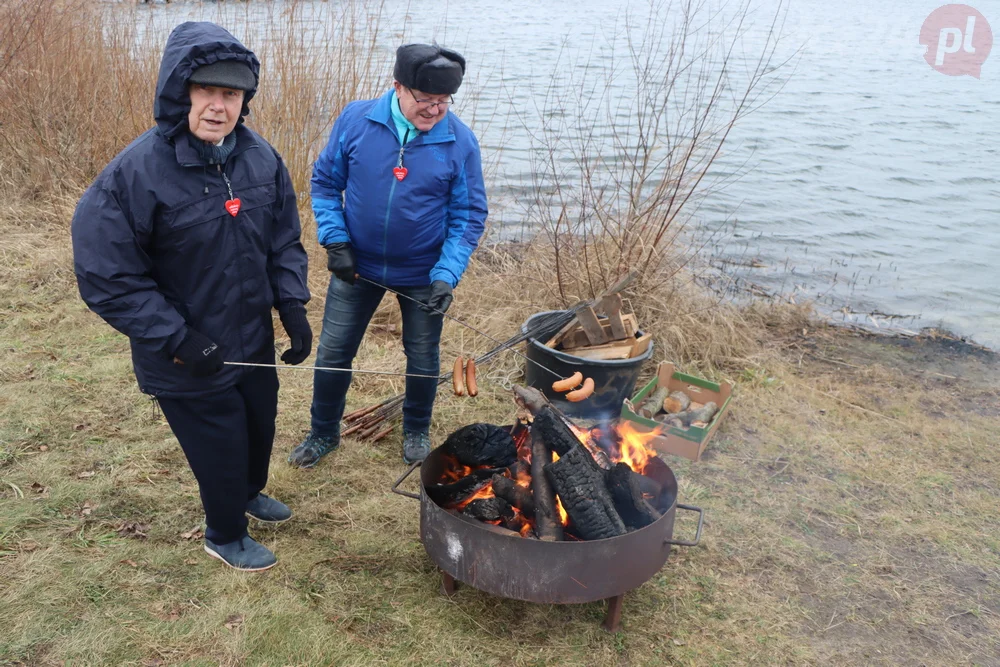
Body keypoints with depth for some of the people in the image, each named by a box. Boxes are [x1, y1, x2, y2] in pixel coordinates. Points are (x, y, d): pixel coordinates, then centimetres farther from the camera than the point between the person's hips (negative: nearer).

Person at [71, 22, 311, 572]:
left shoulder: (260, 157, -6)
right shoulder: (136, 172, -23)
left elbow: (284, 241, 4)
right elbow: (106, 278, -20)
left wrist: (293, 307, -6)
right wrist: (177, 340, -22)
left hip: (255, 343, 6)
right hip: (188, 363, -5)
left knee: (260, 429, 26)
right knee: (222, 451, 11)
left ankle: (249, 494, 58)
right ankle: (225, 536, 42)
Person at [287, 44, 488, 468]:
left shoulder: (460, 141, -14)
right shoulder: (355, 120, -12)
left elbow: (469, 215, -10)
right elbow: (325, 182, -1)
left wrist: (447, 275, -21)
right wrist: (335, 241, -12)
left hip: (423, 273, -1)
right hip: (358, 266, 1)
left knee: (423, 359, 15)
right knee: (332, 353, 11)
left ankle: (417, 432, 42)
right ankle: (323, 433, 36)